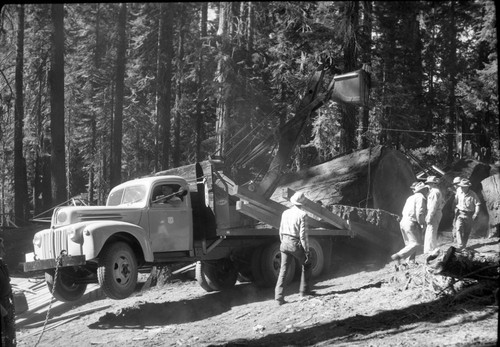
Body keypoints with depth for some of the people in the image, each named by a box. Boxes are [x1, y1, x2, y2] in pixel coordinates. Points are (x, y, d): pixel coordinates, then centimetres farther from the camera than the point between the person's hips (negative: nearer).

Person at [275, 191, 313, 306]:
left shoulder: (285, 213, 5)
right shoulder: (302, 215, -12)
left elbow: (281, 231, 12)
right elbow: (303, 235, -15)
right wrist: (306, 251, -9)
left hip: (285, 243, 5)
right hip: (296, 244, -5)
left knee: (283, 270, 5)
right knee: (307, 266, 19)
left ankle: (279, 297, 0)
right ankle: (304, 291, 22)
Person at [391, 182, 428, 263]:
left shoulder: (410, 198, 20)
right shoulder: (420, 197, -8)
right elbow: (419, 213, -19)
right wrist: (422, 224, -5)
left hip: (403, 222, 10)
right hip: (411, 223, -10)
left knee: (410, 244, 14)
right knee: (416, 243, -10)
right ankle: (398, 256, -19)